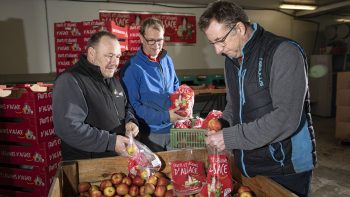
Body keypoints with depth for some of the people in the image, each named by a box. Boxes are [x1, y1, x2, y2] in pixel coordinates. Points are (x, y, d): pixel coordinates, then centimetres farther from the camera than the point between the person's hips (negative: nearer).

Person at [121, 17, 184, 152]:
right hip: (150, 134, -6)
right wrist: (164, 116, -22)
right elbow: (133, 106, -17)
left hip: (173, 129, 6)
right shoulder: (132, 68, -15)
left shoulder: (167, 60, 5)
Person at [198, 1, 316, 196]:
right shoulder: (231, 58, 6)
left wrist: (230, 138, -24)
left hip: (285, 170, -6)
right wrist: (221, 125, -3)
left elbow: (286, 118, -27)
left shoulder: (284, 53, -18)